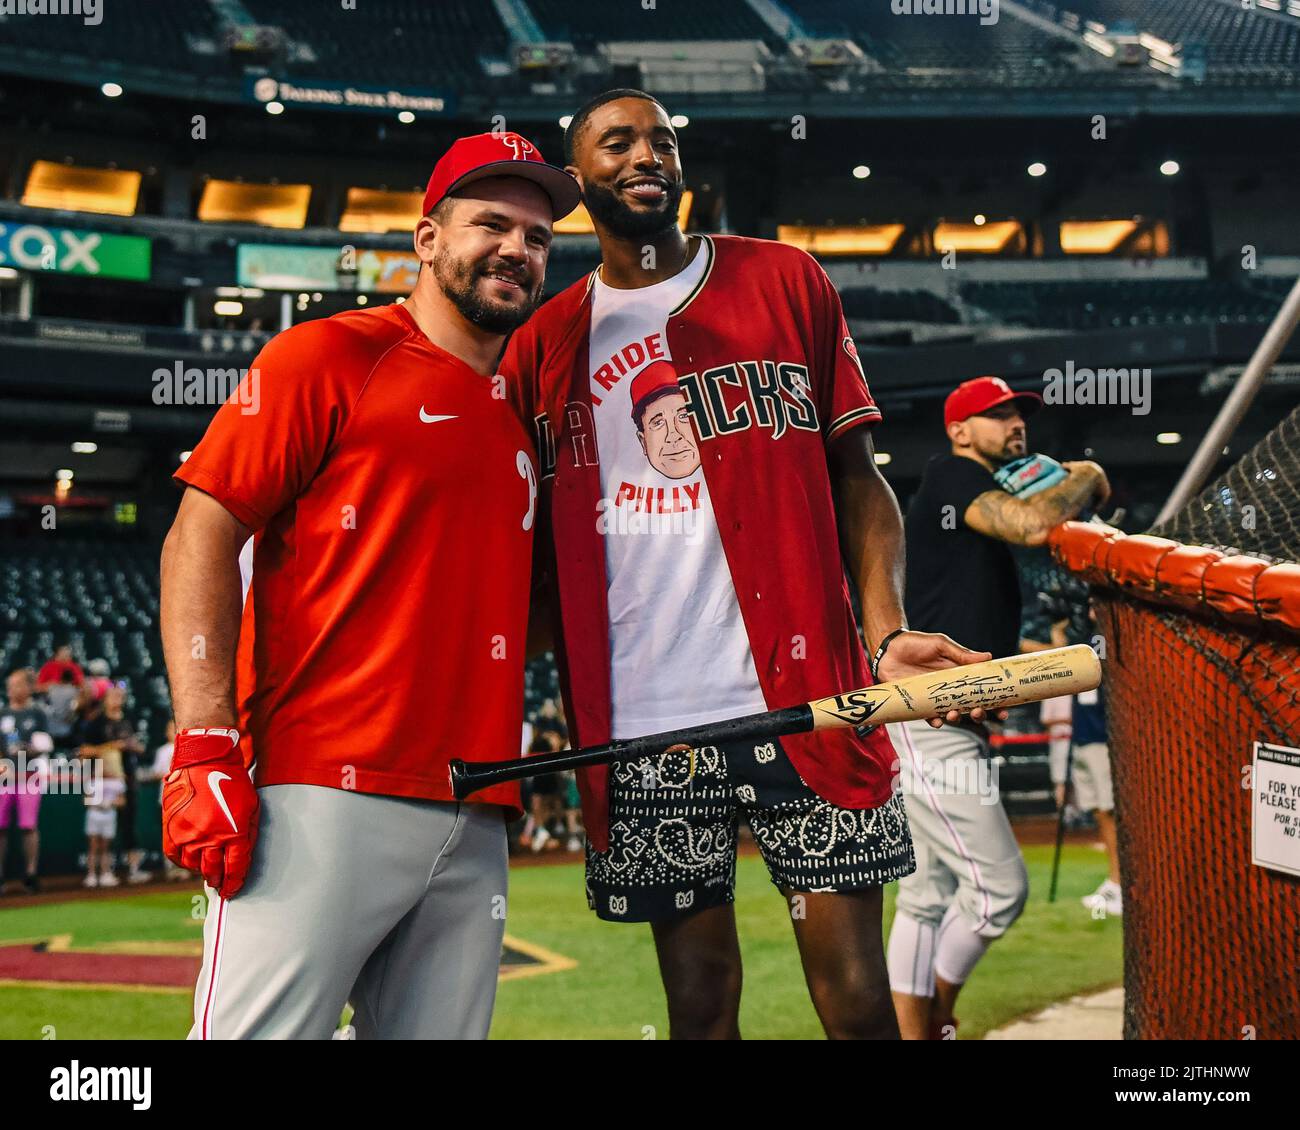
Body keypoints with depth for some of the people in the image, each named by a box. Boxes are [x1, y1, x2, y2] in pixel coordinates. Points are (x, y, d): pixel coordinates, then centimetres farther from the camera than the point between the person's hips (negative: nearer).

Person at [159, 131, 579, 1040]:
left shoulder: (520, 416, 22)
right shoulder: (331, 355, 3)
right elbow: (202, 535, -4)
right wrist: (205, 748, -14)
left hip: (475, 828, 7)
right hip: (322, 798, -6)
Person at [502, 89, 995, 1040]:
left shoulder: (787, 282, 8)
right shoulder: (544, 343, 11)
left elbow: (857, 476, 6)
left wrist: (887, 633, -10)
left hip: (804, 699, -1)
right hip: (639, 723, 1)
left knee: (857, 994, -1)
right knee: (699, 1000, 8)